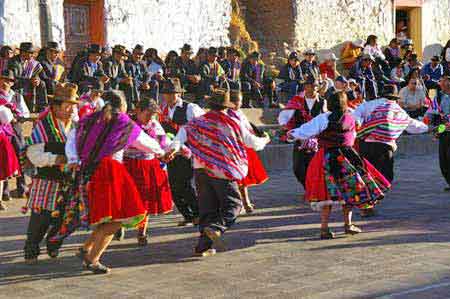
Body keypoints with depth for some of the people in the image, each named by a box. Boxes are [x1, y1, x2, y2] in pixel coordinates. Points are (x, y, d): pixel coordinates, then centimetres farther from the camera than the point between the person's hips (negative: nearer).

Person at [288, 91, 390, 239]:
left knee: (328, 192, 1)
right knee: (348, 189, 14)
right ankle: (348, 224, 18)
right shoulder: (350, 119, 1)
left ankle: (324, 228, 0)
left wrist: (293, 133, 7)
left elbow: (307, 131, -9)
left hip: (327, 158, -2)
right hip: (346, 157, 2)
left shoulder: (325, 118, -9)